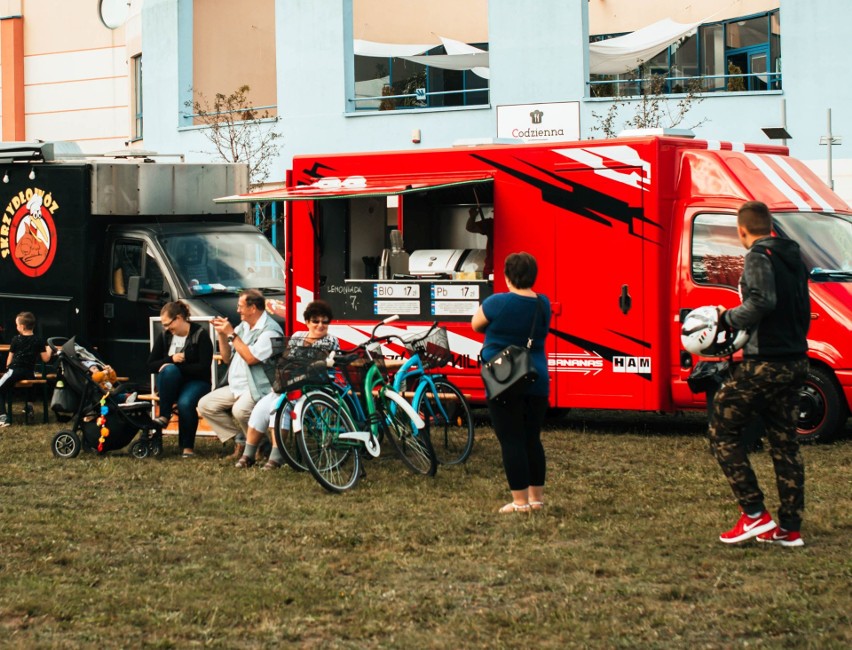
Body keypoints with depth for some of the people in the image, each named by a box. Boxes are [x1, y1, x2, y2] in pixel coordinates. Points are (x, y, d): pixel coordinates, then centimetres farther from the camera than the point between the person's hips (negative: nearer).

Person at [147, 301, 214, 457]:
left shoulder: (200, 335, -7)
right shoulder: (164, 337, 7)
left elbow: (204, 367, -15)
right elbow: (151, 365, 3)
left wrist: (178, 367, -19)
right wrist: (171, 360, -15)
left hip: (196, 382, -3)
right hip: (171, 384, 3)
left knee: (185, 403, -36)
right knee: (169, 370, -33)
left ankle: (187, 446, -20)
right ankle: (164, 416, -30)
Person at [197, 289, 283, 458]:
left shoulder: (270, 330, -13)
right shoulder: (243, 326, 16)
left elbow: (251, 358, -23)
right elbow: (227, 358, 17)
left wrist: (231, 334, -17)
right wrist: (222, 334, 2)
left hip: (257, 388, -9)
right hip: (235, 387, 9)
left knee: (240, 410, -35)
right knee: (205, 405, -3)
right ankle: (240, 440, 0)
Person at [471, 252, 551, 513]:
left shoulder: (497, 303, -14)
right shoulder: (543, 304, 2)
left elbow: (476, 325, 2)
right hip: (537, 382, 5)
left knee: (511, 441, -1)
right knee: (532, 439, 14)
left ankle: (520, 501, -1)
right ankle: (537, 498, 19)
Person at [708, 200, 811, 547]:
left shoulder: (759, 257, -11)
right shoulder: (794, 258, 15)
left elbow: (762, 302, -25)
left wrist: (729, 317, -11)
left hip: (764, 363, -9)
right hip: (795, 362, 9)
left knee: (722, 429, 1)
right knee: (784, 443, 12)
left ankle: (754, 514, -4)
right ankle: (790, 528, 11)